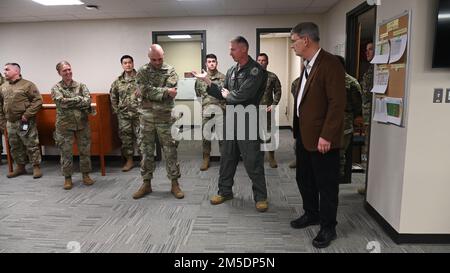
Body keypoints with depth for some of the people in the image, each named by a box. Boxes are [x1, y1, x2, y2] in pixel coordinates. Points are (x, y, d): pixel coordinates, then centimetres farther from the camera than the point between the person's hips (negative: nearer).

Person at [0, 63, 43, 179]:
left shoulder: (27, 85, -7)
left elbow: (38, 100, -13)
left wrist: (27, 115, -16)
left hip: (25, 122, -6)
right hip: (10, 123, 7)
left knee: (31, 145, -1)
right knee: (15, 147, 14)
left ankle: (36, 167, 9)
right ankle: (20, 167, 27)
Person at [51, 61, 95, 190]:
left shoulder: (81, 85, 5)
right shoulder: (56, 88, 1)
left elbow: (88, 101, -11)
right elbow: (61, 102, -17)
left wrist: (70, 102, -17)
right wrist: (79, 99, -12)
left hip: (82, 124, 2)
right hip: (64, 125, -1)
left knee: (85, 151, 7)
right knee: (66, 153, 5)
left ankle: (86, 175, 22)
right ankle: (67, 178, 18)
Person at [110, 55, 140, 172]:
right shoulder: (118, 81, 8)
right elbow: (113, 98, 17)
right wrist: (117, 110, 10)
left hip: (139, 113, -3)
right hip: (123, 115, 4)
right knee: (125, 137, 7)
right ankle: (129, 161, 20)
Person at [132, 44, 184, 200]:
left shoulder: (171, 71, -1)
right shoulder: (142, 72, 4)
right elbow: (144, 90, -14)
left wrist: (149, 93, -13)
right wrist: (164, 91, -17)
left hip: (166, 117, -2)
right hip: (147, 118, 2)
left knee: (170, 151, 3)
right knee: (146, 151, 9)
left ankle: (175, 184, 15)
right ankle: (146, 184, 21)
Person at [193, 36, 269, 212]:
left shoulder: (256, 70, -12)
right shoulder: (231, 71, 12)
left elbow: (242, 95, -23)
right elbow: (222, 94, 11)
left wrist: (227, 95, -4)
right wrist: (206, 80, 3)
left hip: (248, 121, -7)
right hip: (231, 120, 7)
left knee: (252, 161, -1)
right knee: (227, 158, 15)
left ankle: (260, 197, 15)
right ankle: (225, 191, 30)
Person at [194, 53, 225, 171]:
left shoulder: (223, 77, 3)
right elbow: (197, 93, 11)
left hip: (220, 109, -2)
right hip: (206, 109, 2)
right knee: (206, 135, 8)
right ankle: (206, 159, 18)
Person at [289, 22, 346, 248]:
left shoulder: (330, 64, -15)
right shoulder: (308, 65, 13)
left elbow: (337, 103, -20)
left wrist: (326, 136, -21)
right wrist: (297, 129, 9)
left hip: (321, 138, -9)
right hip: (304, 135, 9)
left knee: (326, 184, 6)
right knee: (304, 179, 19)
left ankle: (328, 227, 22)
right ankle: (311, 214, 39)